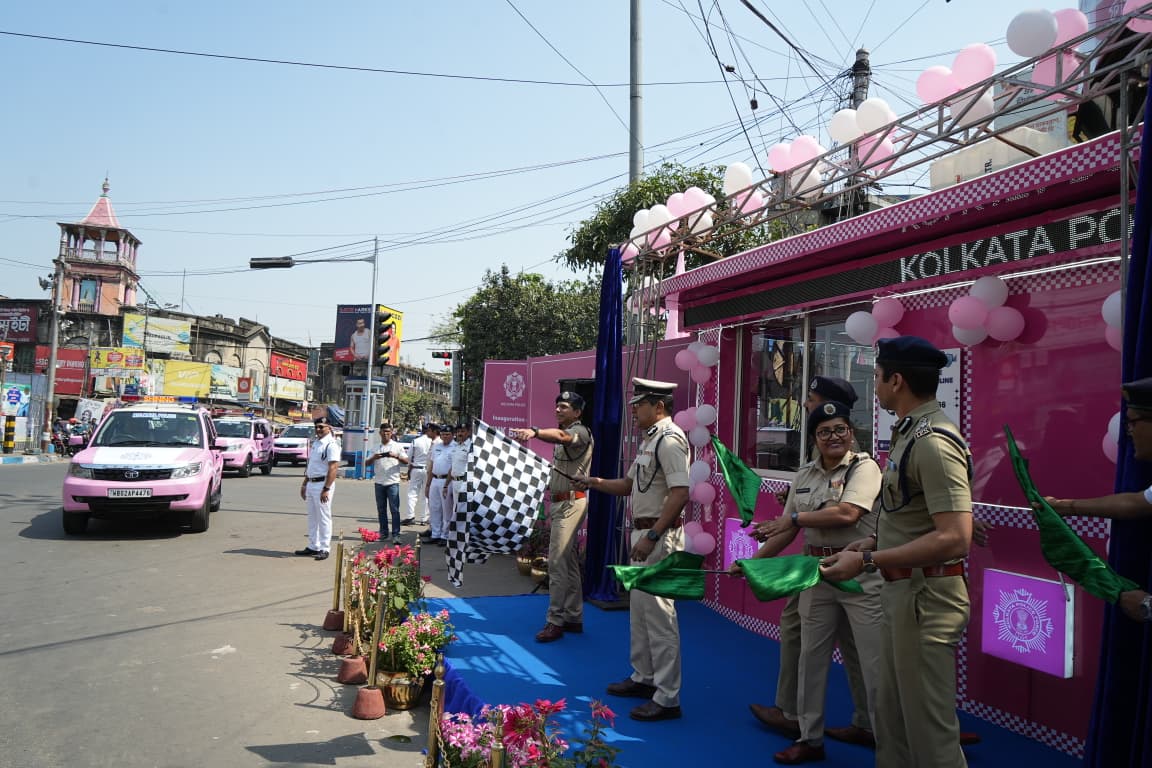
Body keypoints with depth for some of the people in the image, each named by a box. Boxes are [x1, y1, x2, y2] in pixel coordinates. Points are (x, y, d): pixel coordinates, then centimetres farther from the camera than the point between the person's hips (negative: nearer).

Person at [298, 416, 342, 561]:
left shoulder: (331, 445, -14)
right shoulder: (315, 443, 14)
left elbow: (333, 468, -20)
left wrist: (326, 489, -25)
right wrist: (304, 484, 20)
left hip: (322, 484, -9)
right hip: (311, 484, 9)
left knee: (324, 518, -2)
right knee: (312, 518, 14)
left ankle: (324, 549, 5)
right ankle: (313, 546, 23)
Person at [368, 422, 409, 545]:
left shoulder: (397, 446, 4)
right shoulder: (376, 447, 12)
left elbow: (406, 461, 2)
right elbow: (367, 463, 12)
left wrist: (396, 456, -16)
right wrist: (374, 458, -10)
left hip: (393, 482, -3)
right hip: (379, 482, 3)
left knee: (394, 509, -7)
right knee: (381, 509, 9)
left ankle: (396, 535, -7)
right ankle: (383, 532, 18)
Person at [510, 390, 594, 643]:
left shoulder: (580, 432, -11)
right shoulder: (563, 436, 19)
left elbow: (560, 436, -36)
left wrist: (534, 432, -53)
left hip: (571, 503, -10)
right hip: (560, 502, 10)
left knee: (557, 563, -10)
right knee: (569, 562, 13)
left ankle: (555, 621, -5)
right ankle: (574, 618, 20)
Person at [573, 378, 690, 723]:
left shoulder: (669, 439, -16)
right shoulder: (649, 439, 16)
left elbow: (680, 494, -24)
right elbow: (629, 485, 23)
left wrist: (651, 536, -25)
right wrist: (593, 482, 10)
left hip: (660, 535, -11)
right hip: (643, 533, 11)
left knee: (659, 613, -6)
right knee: (639, 609, 19)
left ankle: (667, 698, 1)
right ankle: (644, 678, 33)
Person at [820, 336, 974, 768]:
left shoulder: (932, 441, -20)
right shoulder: (912, 432, 11)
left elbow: (954, 538, -27)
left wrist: (867, 562, -24)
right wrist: (875, 542, 9)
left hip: (925, 597, -10)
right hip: (903, 592, 10)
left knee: (929, 726, 2)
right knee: (891, 715, 19)